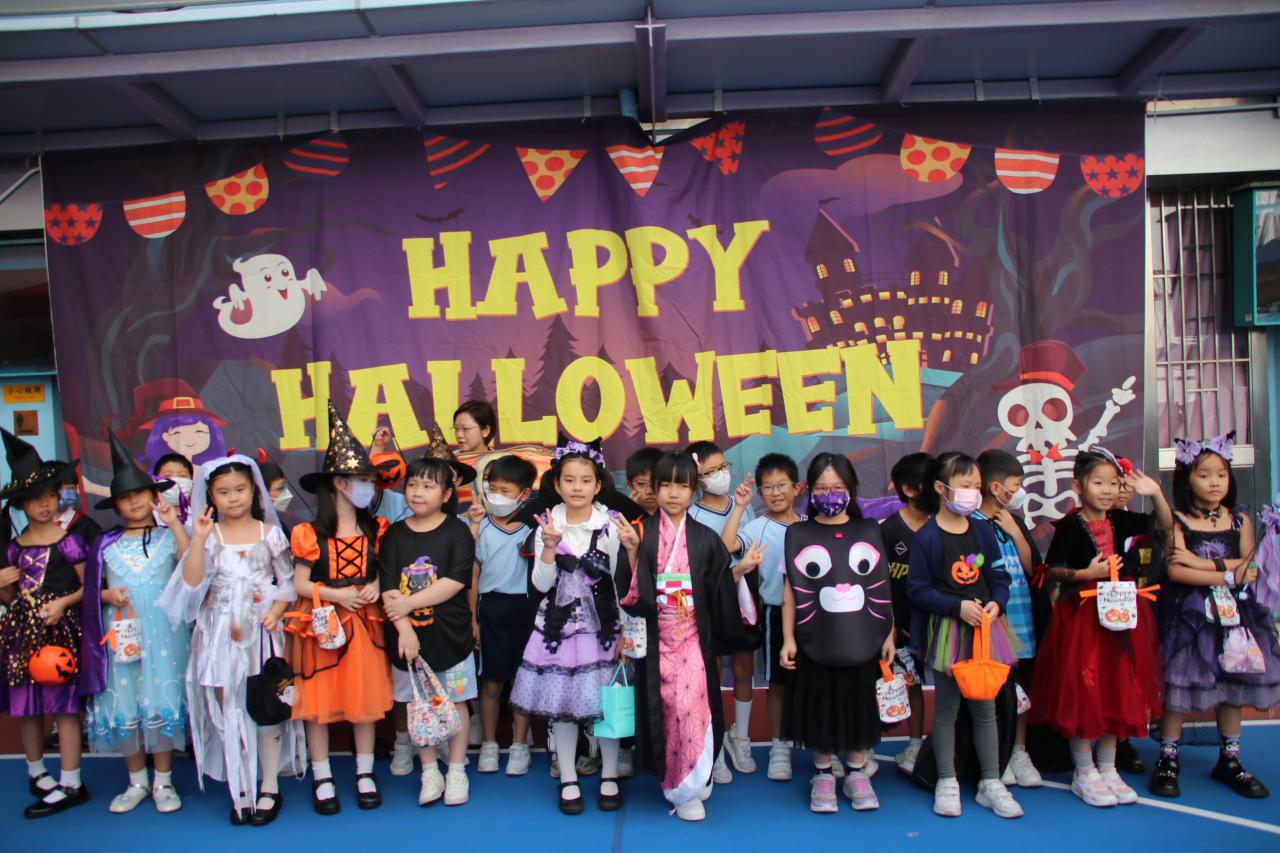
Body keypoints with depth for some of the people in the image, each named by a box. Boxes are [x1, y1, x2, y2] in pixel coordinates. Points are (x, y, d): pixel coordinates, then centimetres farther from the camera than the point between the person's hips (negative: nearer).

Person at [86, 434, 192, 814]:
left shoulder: (169, 536, 1)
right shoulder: (106, 544, 9)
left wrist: (174, 523, -20)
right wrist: (108, 596, -10)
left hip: (164, 632, -3)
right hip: (121, 632, 3)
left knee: (162, 701, -1)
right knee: (124, 705, 6)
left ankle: (164, 782, 13)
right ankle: (137, 782, 22)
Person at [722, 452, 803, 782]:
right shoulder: (758, 527, -9)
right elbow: (726, 546, -26)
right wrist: (739, 507, -24)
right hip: (777, 612, -3)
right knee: (778, 682, 8)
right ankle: (779, 748, 21)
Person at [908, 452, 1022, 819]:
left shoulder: (983, 532, 3)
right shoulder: (925, 538, -11)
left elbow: (1000, 577, 7)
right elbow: (918, 590, -11)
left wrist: (996, 603, -12)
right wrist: (958, 606, -19)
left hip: (986, 625, 4)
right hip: (946, 630, -4)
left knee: (985, 706, 11)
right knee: (946, 708, 7)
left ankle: (991, 783, 23)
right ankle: (947, 783, 20)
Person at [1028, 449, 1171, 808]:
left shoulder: (1121, 520, 5)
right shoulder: (1069, 526, -9)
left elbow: (1165, 526, 11)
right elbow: (1052, 570, -8)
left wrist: (1156, 494, -3)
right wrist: (1085, 574, -22)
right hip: (1081, 615, -5)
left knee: (1117, 691, 11)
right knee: (1082, 692, 1)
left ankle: (1108, 769, 25)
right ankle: (1084, 774, 14)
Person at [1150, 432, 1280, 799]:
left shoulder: (1240, 521, 6)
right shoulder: (1177, 521, -6)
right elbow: (1175, 571, -16)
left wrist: (1203, 563, -13)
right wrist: (1228, 574, -13)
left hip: (1232, 614, 4)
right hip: (1189, 613, -4)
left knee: (1231, 686, 10)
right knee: (1178, 685, -2)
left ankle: (1230, 760, 23)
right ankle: (1168, 759, 10)